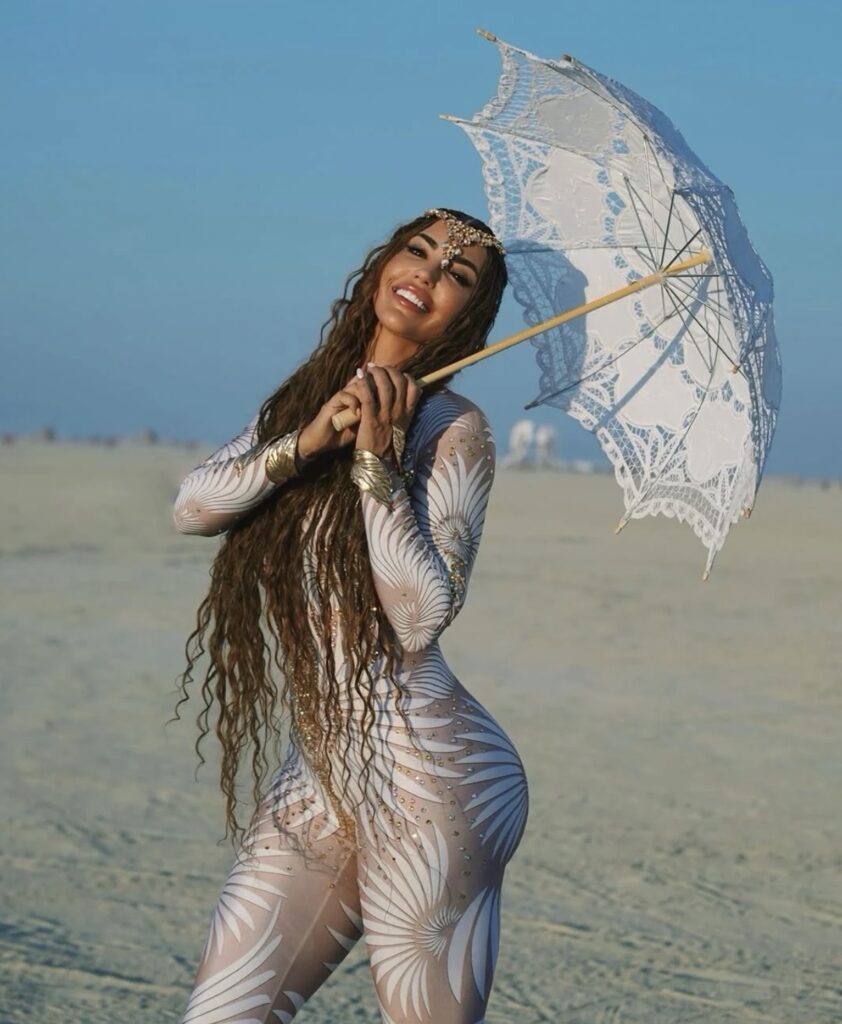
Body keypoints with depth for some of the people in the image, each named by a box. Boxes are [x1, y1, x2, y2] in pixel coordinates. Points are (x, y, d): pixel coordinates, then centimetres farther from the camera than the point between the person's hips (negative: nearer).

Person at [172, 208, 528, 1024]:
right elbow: (193, 506, -1)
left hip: (428, 780, -6)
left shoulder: (452, 428, -7)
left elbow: (421, 616, -17)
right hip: (322, 781, 7)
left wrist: (376, 458, -19)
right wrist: (306, 443, -15)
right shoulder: (306, 399, 13)